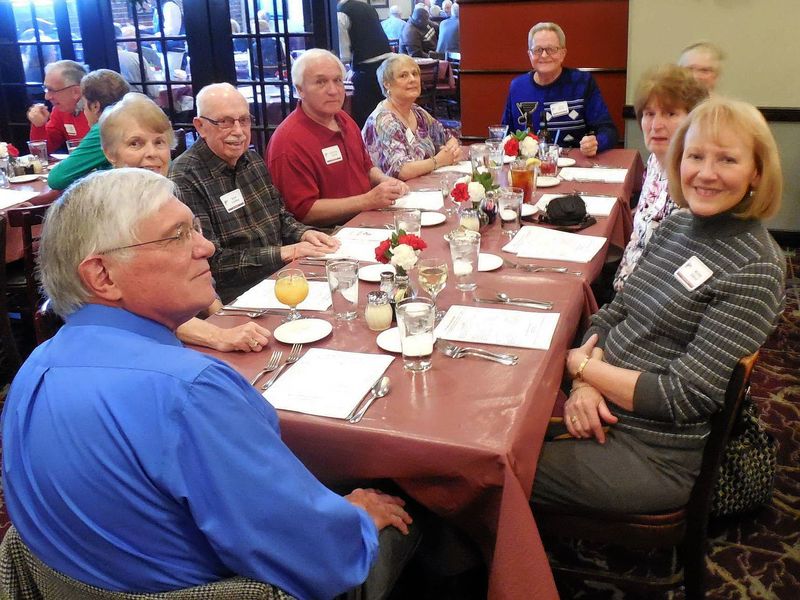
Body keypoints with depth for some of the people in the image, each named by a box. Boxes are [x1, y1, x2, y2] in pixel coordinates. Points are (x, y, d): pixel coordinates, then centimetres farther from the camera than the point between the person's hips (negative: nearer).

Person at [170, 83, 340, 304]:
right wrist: (284, 253, -20)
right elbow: (210, 262, -19)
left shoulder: (252, 160, 11)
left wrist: (304, 234, -2)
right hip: (231, 299, -8)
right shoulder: (184, 178, -14)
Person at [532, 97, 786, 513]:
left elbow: (684, 397, -20)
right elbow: (612, 315, 8)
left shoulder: (755, 270, -17)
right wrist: (585, 383, -10)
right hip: (601, 410, 7)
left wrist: (583, 366, -12)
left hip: (656, 455, -7)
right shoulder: (674, 226, 6)